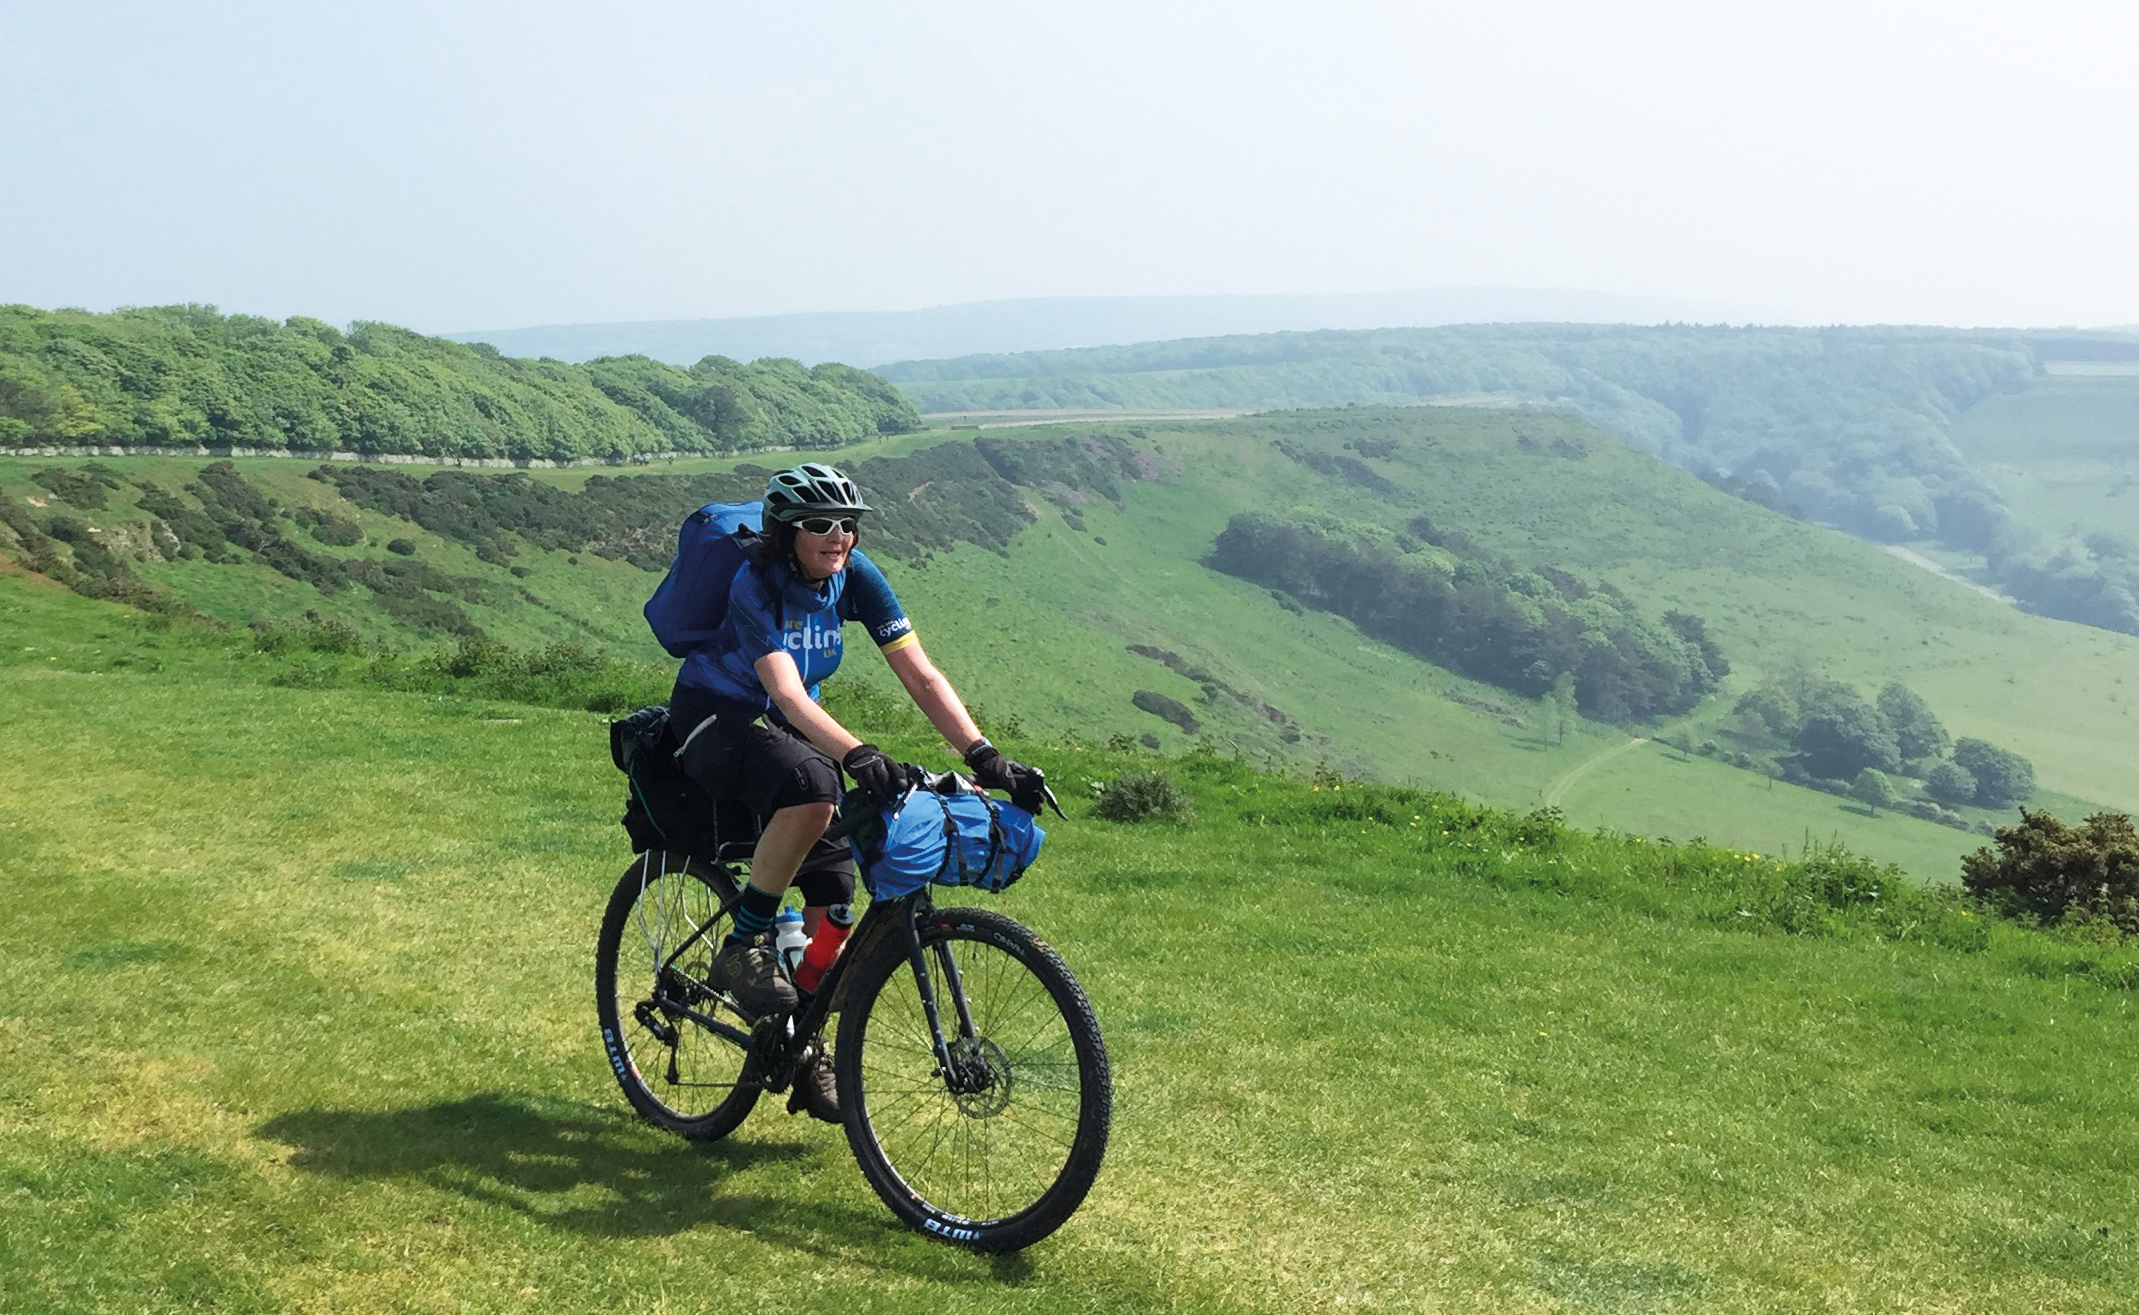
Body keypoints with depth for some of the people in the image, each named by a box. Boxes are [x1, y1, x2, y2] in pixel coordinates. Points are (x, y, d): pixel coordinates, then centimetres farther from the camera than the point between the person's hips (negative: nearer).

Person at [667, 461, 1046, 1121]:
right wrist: (857, 754, -56)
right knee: (812, 788, -38)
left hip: (787, 729, 6)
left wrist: (983, 755, -28)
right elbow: (786, 692, -40)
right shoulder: (757, 585, -27)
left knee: (835, 895, -5)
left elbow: (921, 676, -15)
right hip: (715, 720, -6)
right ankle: (742, 949, -20)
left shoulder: (856, 578, -12)